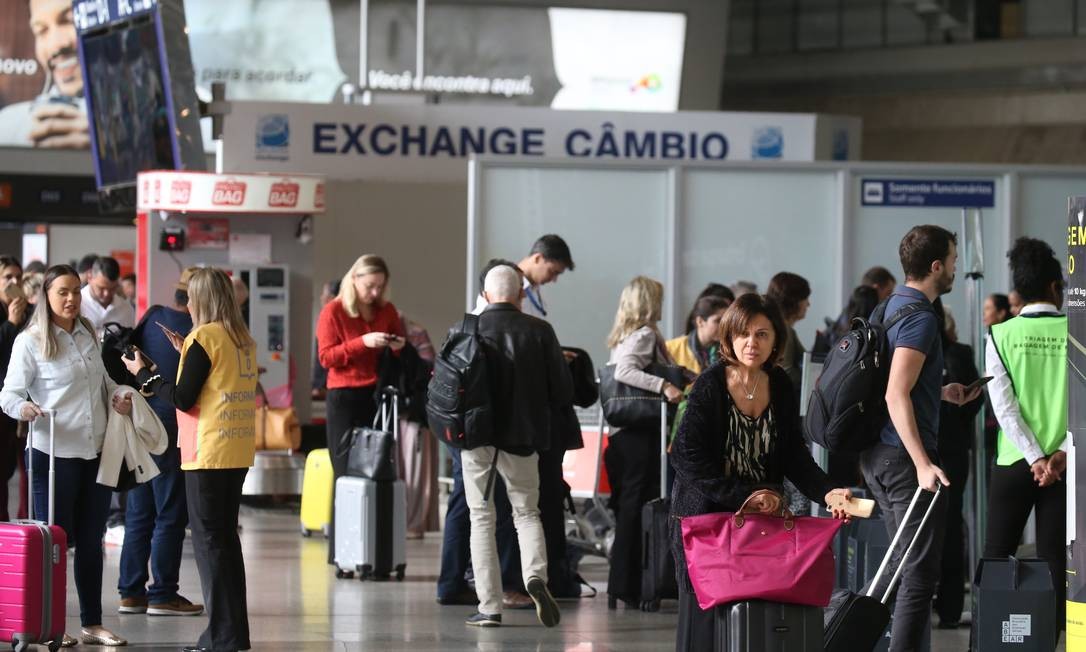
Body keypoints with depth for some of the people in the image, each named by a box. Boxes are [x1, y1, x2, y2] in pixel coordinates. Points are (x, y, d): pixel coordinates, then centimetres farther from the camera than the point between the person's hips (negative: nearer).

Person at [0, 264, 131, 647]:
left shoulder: (87, 335, 12)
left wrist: (117, 395, 5)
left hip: (95, 453, 6)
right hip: (54, 454, -6)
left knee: (91, 540, 10)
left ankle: (92, 623, 17)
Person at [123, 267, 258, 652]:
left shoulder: (204, 336, -12)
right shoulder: (243, 340, 10)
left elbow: (183, 398, -14)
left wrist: (144, 374, -2)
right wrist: (186, 355, 22)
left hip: (208, 453, -8)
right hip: (239, 451, 8)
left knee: (208, 540, -3)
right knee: (226, 538, 14)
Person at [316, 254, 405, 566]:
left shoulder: (387, 311, 11)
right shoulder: (333, 311, 0)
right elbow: (326, 357, -7)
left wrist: (397, 348, -3)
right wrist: (362, 343, -17)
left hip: (378, 396, 4)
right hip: (344, 397, -4)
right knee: (347, 472, -5)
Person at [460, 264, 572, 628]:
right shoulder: (539, 332, -5)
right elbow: (563, 392, -4)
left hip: (476, 435, 0)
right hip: (523, 436, 0)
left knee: (481, 519, 9)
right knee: (526, 511, 15)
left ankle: (489, 606, 5)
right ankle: (535, 575, -12)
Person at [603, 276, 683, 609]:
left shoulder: (625, 335, 17)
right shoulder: (645, 335, -9)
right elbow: (625, 372, -23)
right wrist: (664, 385, -31)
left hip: (622, 432, 9)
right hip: (641, 434, -9)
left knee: (627, 510, 12)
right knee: (637, 509, -7)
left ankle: (620, 588, 14)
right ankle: (627, 588, -8)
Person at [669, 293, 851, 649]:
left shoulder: (781, 387, 4)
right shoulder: (709, 385, -11)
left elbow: (794, 455, 4)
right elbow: (691, 460, -15)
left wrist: (826, 491, -13)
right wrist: (745, 497, -19)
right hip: (705, 512, -4)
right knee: (704, 617, -4)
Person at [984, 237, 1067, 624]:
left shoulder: (1000, 336, -1)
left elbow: (1004, 405, -7)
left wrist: (1036, 458, -8)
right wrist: (1063, 454, -10)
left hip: (1014, 462, 0)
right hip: (1065, 465, 0)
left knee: (997, 557, 9)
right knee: (1053, 561, 2)